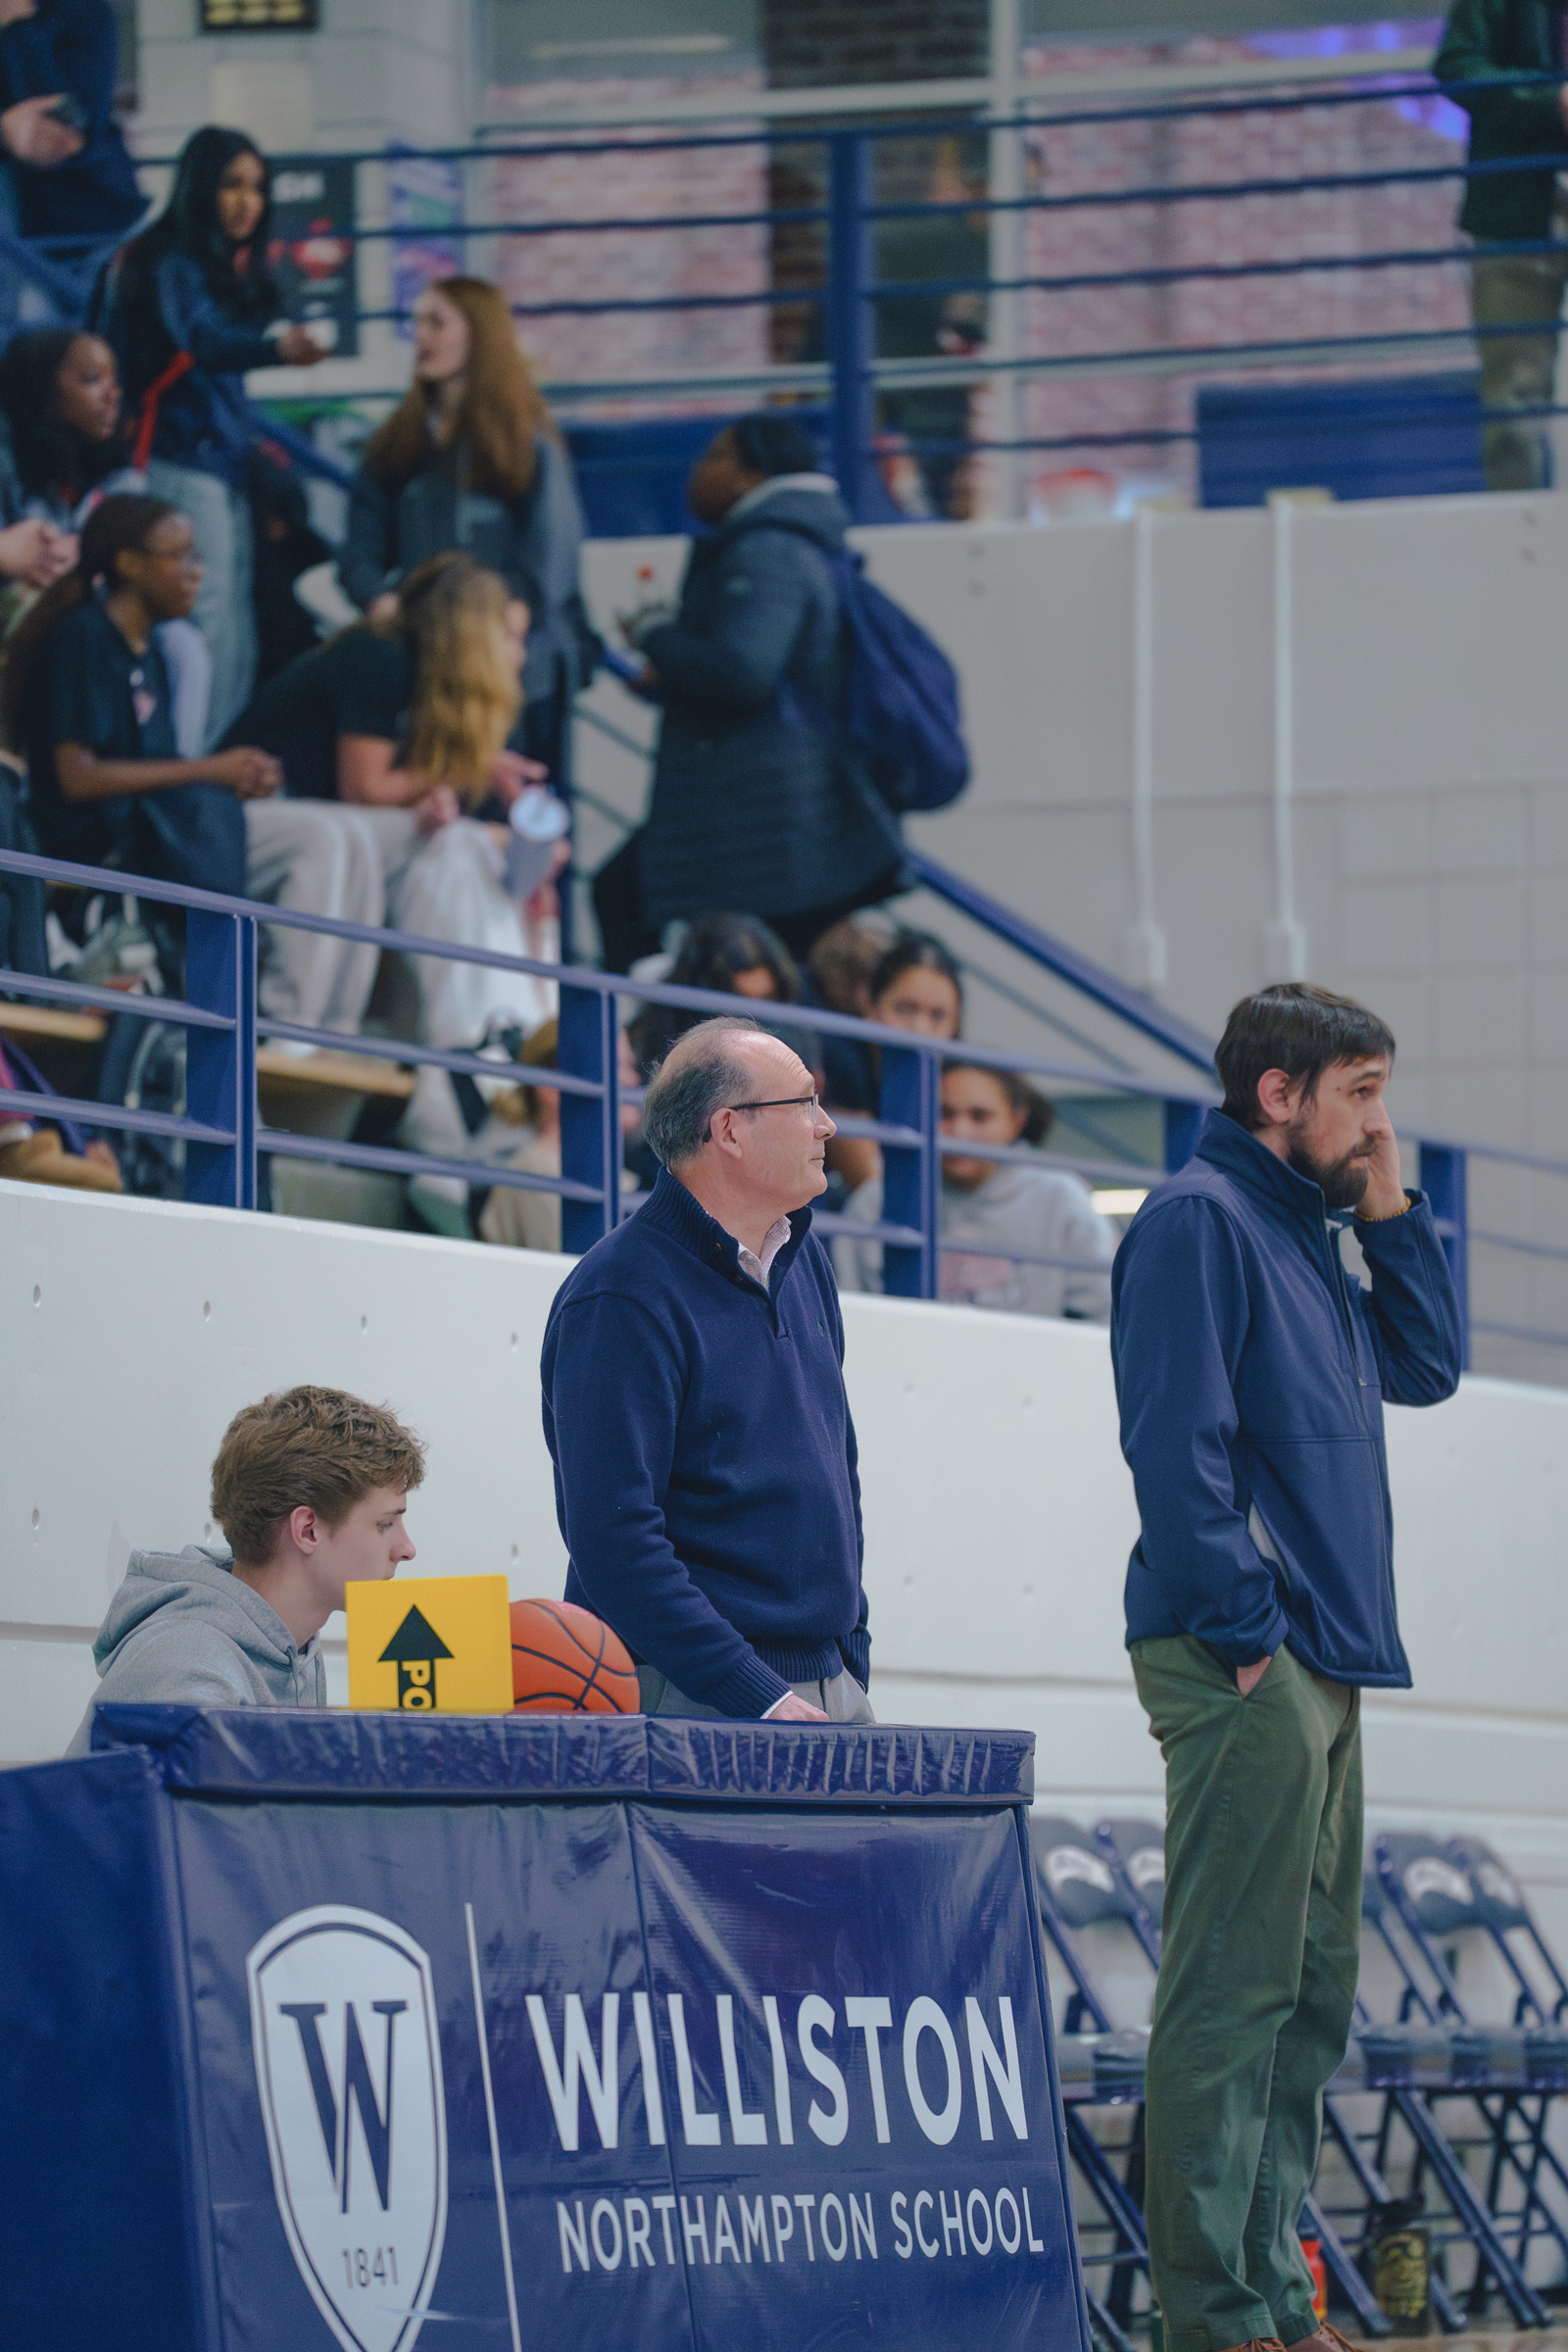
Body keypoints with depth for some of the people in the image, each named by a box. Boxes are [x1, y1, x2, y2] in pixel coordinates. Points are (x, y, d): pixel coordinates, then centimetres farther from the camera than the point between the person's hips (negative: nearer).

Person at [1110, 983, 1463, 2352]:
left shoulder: (1306, 1230, 20)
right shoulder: (1200, 1220, -9)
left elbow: (1426, 1367, 24)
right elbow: (1178, 1438, -16)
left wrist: (1389, 1212, 13)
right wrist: (1245, 1633, -18)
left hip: (1320, 1669, 10)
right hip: (1245, 1668, -10)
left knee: (1311, 1987, 12)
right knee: (1233, 1984, -11)